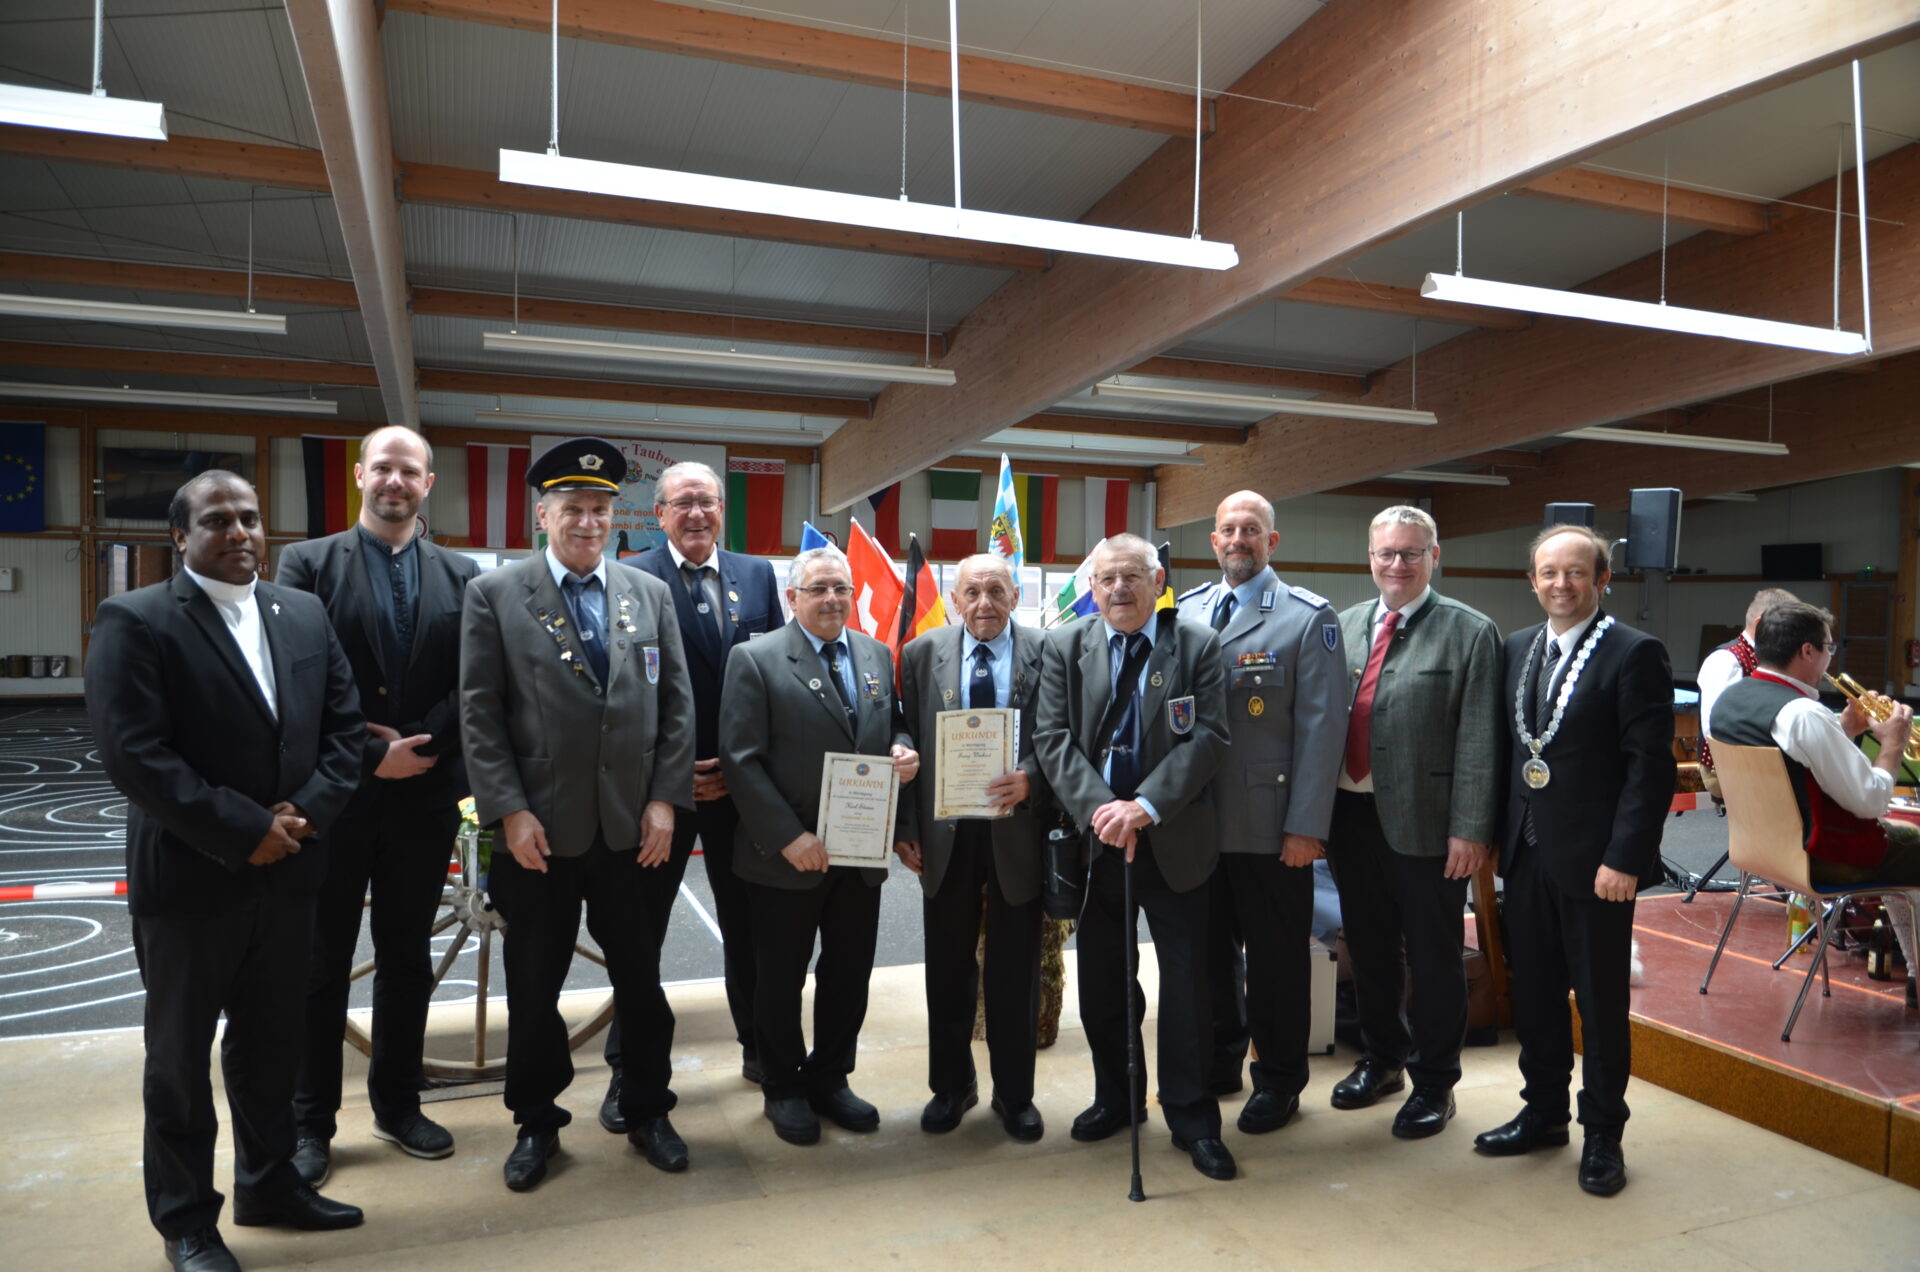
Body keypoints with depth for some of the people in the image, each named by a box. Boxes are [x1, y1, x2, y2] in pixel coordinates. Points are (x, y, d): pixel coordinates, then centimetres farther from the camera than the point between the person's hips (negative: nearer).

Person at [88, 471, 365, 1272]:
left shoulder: (306, 615, 6)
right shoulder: (134, 621, -10)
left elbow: (345, 726, 5)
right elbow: (132, 753, -18)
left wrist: (306, 810, -10)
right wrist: (243, 830, -18)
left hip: (286, 873, 5)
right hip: (187, 877, -4)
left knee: (272, 1042, 18)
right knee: (180, 1054, 12)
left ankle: (268, 1182, 36)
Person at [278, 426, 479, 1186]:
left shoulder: (461, 575, 5)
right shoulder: (308, 563, -1)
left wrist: (416, 746, -12)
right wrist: (370, 755, -14)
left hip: (425, 796, 2)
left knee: (408, 959, 14)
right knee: (321, 964, 9)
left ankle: (397, 1104, 29)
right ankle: (310, 1123, 22)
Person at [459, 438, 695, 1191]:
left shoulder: (651, 594, 7)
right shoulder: (494, 595, 0)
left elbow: (677, 704, 5)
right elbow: (480, 713, -4)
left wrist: (665, 799, -3)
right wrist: (509, 811, -10)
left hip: (634, 827, 2)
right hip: (537, 830, -1)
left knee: (641, 981, 13)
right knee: (533, 987, 12)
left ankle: (647, 1110, 32)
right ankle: (536, 1123, 32)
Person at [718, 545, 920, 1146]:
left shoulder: (877, 656, 8)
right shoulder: (755, 659, -9)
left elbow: (893, 725, 18)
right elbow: (741, 760, -13)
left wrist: (903, 750, -7)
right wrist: (789, 836, -19)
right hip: (787, 855, -5)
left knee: (850, 973, 16)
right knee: (780, 978, 11)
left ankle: (830, 1079, 35)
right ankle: (784, 1089, 30)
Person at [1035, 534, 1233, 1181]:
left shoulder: (1198, 645, -2)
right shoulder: (1064, 646, 2)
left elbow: (1209, 735, -9)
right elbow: (1052, 738, -4)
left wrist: (1146, 806, -20)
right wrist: (1098, 809, -18)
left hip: (1174, 838, -2)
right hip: (1095, 836, 2)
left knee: (1187, 978, 4)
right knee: (1101, 981, 14)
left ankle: (1192, 1116, 21)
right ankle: (1116, 1096, 34)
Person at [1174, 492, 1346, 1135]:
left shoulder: (1309, 618, -4)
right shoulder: (1185, 611, 9)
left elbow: (1321, 726, -8)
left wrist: (1306, 825, -13)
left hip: (1270, 825, -4)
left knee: (1276, 958, 9)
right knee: (1204, 951, 15)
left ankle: (1279, 1080, 27)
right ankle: (1214, 1063, 33)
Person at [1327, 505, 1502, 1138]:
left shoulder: (1469, 632, -5)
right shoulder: (1346, 625, 9)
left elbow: (1478, 741, -9)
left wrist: (1470, 830, -13)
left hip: (1424, 822, -4)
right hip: (1351, 815, 5)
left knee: (1432, 957, 9)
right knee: (1369, 950, 18)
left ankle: (1434, 1081, 27)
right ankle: (1382, 1058, 38)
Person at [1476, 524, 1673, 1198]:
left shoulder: (1635, 654, -9)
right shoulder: (1516, 648, 9)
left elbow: (1651, 765, -13)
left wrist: (1625, 857, -17)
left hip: (1596, 860, -6)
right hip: (1527, 854, 6)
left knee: (1601, 1002, 8)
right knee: (1534, 993, 16)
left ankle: (1603, 1135, 25)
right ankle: (1544, 1112, 33)